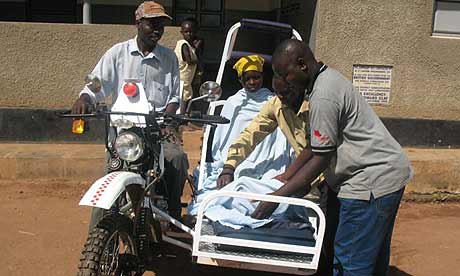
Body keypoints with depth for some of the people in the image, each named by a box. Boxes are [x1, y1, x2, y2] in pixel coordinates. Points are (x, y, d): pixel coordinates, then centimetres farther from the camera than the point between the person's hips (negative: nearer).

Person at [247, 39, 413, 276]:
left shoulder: (323, 98, -22)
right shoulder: (328, 77, 10)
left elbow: (321, 159, -18)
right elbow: (315, 146, 12)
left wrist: (276, 197, -15)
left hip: (373, 182, -11)